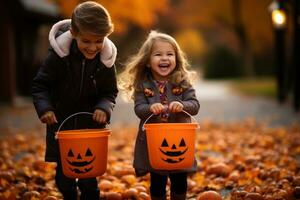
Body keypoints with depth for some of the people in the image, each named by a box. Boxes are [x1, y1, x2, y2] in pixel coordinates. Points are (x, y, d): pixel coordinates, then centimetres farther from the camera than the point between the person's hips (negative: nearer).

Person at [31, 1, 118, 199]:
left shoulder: (106, 59, -14)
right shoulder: (59, 54, -20)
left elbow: (110, 92, -1)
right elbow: (40, 85, -10)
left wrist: (104, 108, -21)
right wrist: (44, 107, -25)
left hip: (91, 125, 0)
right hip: (61, 123, 0)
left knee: (89, 177, 7)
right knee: (64, 175, 11)